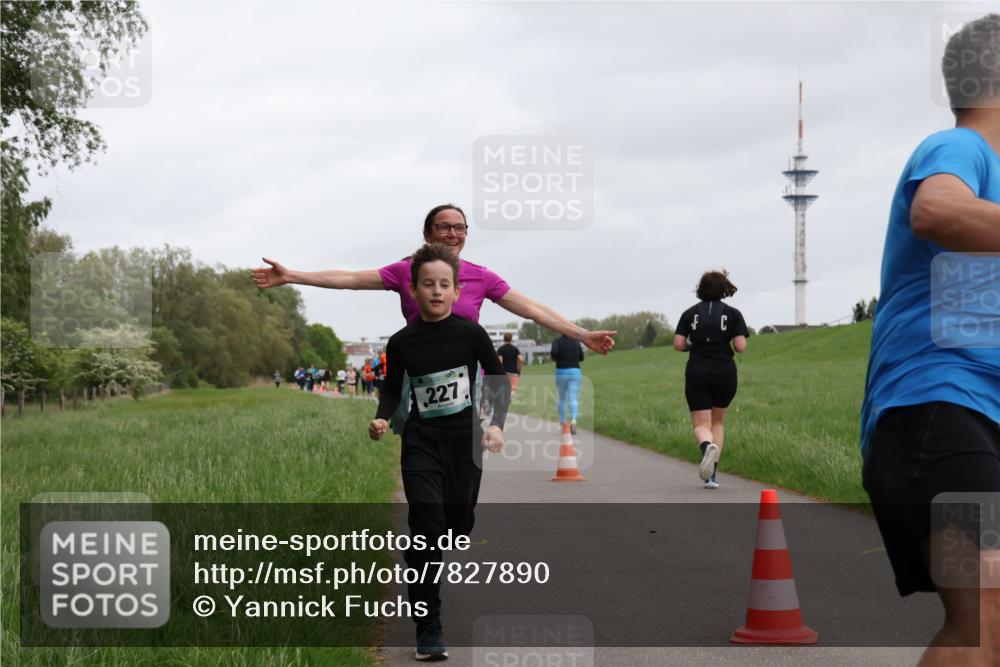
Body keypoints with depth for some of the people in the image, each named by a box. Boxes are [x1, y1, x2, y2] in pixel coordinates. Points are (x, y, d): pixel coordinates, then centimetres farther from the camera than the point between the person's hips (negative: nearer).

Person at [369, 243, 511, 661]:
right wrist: (381, 419, -7)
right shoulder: (402, 342, -3)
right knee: (426, 529, -13)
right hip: (421, 443, -1)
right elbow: (393, 391, 11)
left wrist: (497, 424, -7)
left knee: (459, 529, 9)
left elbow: (499, 380, 5)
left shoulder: (470, 333, -5)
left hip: (465, 442, 1)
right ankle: (428, 631, -12)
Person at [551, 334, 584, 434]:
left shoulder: (557, 341, -4)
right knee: (573, 399, -10)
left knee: (562, 399, 19)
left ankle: (562, 423, 21)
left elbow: (554, 352, -24)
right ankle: (573, 421, -34)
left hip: (561, 373, -1)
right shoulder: (576, 342, 6)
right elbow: (581, 358, 16)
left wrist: (555, 358, -2)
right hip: (575, 372, 1)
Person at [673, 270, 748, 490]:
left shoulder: (690, 313, 3)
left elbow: (678, 344, -4)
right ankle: (711, 475, 11)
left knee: (701, 424, 1)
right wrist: (727, 343, 13)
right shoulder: (733, 314, 0)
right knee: (717, 422, 18)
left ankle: (707, 446, -36)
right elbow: (740, 346, -8)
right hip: (725, 374, 1)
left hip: (696, 374, -1)